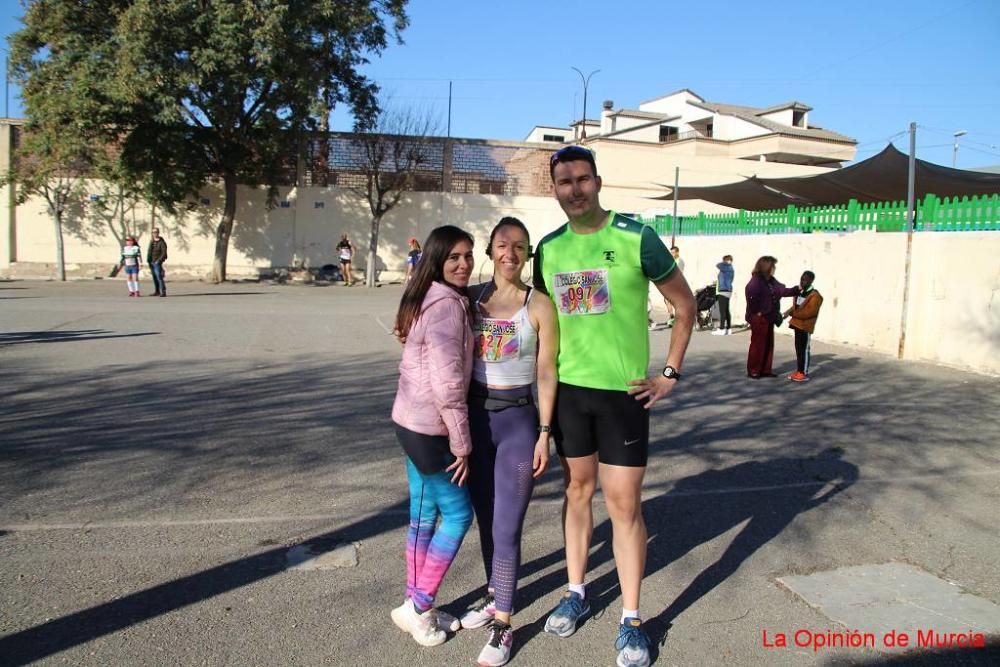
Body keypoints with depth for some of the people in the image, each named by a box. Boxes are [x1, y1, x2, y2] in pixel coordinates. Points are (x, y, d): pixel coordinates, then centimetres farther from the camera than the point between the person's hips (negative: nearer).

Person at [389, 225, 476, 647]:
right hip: (430, 427, -9)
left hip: (412, 421, 10)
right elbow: (448, 384, -22)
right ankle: (418, 607, 15)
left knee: (424, 515, 16)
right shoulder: (448, 305, -19)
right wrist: (462, 443, -16)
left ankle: (417, 605, 29)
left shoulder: (427, 300, 13)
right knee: (458, 514, 4)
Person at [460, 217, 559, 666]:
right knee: (486, 518, 17)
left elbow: (546, 375, -5)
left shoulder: (539, 306, -6)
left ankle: (502, 626, 14)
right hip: (474, 416, 4)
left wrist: (544, 435, -7)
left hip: (517, 420, -4)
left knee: (507, 528, 0)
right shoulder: (472, 298, 4)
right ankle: (494, 596, 37)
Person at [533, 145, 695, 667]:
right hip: (568, 389, 4)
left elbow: (684, 305, -1)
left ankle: (631, 620, 16)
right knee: (577, 491, 15)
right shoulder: (548, 249, 4)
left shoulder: (636, 238, -9)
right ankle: (576, 593, 32)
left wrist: (670, 375, -4)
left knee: (624, 505, 1)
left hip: (624, 391, -4)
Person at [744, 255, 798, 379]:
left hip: (769, 318, 9)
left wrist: (798, 289, 9)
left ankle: (765, 370, 23)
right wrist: (757, 312, -19)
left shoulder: (772, 281, 10)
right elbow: (751, 298, -27)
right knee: (757, 345, -2)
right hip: (759, 319, -9)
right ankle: (753, 371, 8)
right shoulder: (755, 281, -19)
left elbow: (783, 291, 16)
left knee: (768, 345, 13)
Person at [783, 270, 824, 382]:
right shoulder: (799, 292, 13)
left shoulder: (814, 295, -13)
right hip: (797, 324, 8)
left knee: (804, 349, -4)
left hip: (805, 326, -8)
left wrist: (792, 313, -20)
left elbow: (809, 312, -20)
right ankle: (798, 371, 20)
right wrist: (790, 311, 0)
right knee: (798, 349, 12)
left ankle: (804, 373, 1)